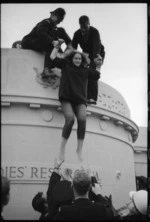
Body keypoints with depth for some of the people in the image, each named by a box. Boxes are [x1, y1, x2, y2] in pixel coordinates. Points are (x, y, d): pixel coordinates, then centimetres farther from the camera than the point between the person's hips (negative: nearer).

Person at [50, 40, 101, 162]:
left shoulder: (85, 71, 23)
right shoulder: (65, 65, 17)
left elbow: (97, 75, 27)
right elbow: (53, 57, 16)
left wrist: (98, 65, 23)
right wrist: (58, 45, 19)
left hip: (80, 100, 3)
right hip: (66, 98, -2)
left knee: (82, 119, -24)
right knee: (70, 119, -27)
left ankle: (79, 149, -19)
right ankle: (62, 148, -16)